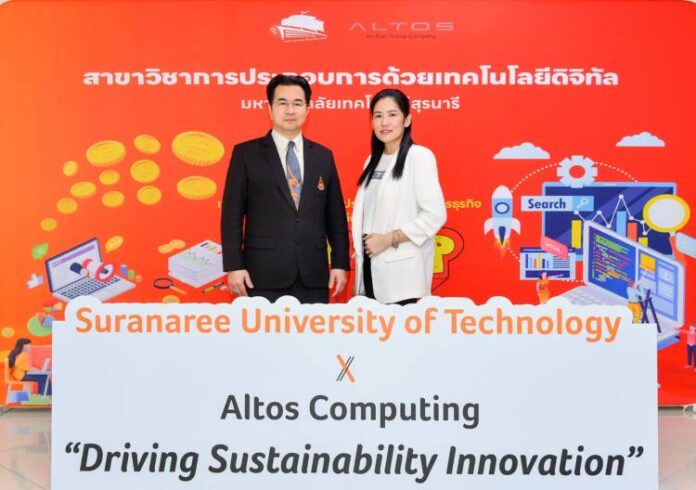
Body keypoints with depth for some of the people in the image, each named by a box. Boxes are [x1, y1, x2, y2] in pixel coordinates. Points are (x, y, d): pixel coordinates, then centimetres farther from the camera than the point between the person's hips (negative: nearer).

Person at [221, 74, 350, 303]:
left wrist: (340, 263, 6)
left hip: (313, 278, 3)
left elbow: (335, 216, 12)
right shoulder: (245, 154, 3)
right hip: (264, 278, -2)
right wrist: (234, 266, -7)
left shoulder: (323, 156, 12)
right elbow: (232, 215, 0)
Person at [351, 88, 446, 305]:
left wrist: (389, 239, -14)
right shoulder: (373, 160, 14)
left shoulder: (419, 156, -7)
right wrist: (361, 248, 2)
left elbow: (435, 215, -14)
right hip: (371, 268, 6)